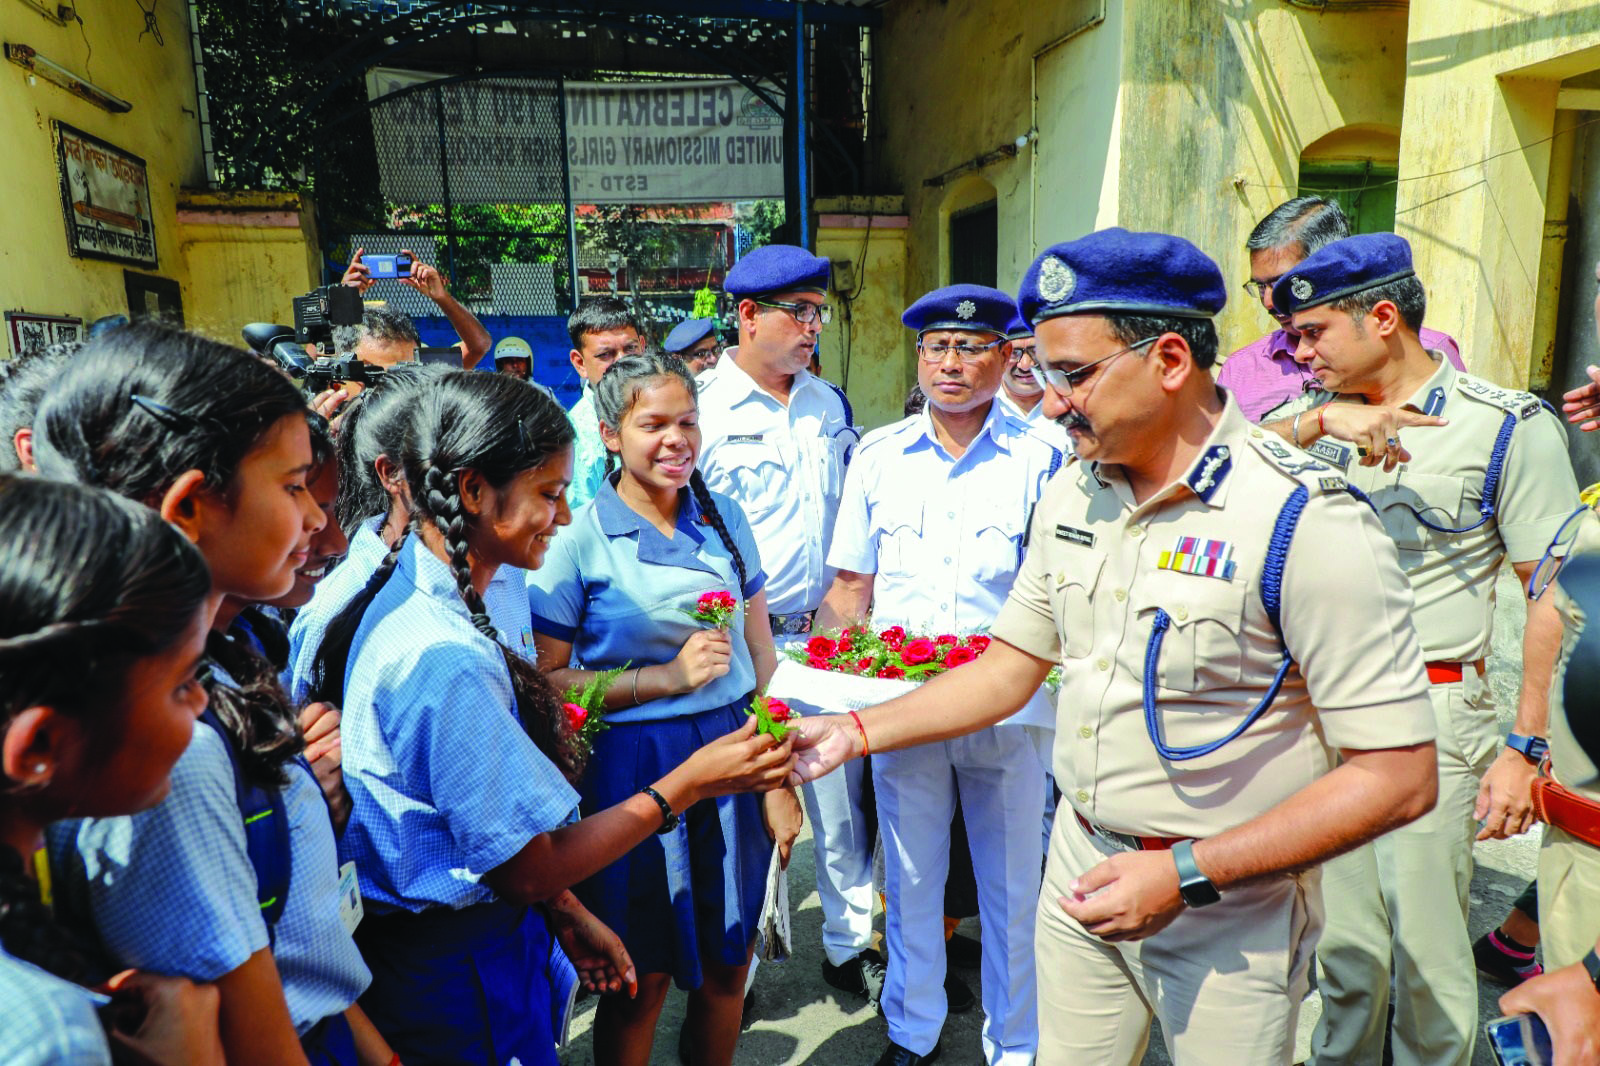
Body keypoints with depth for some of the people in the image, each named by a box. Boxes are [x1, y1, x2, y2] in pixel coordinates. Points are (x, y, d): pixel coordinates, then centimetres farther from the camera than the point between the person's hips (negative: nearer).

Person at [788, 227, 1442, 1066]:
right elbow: (1011, 665, 7)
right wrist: (855, 732, 1)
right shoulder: (1071, 492, 0)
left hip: (1229, 912, -5)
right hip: (1082, 871, 5)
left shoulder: (1306, 521, -20)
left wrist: (1186, 874, -22)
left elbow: (1398, 776, -19)